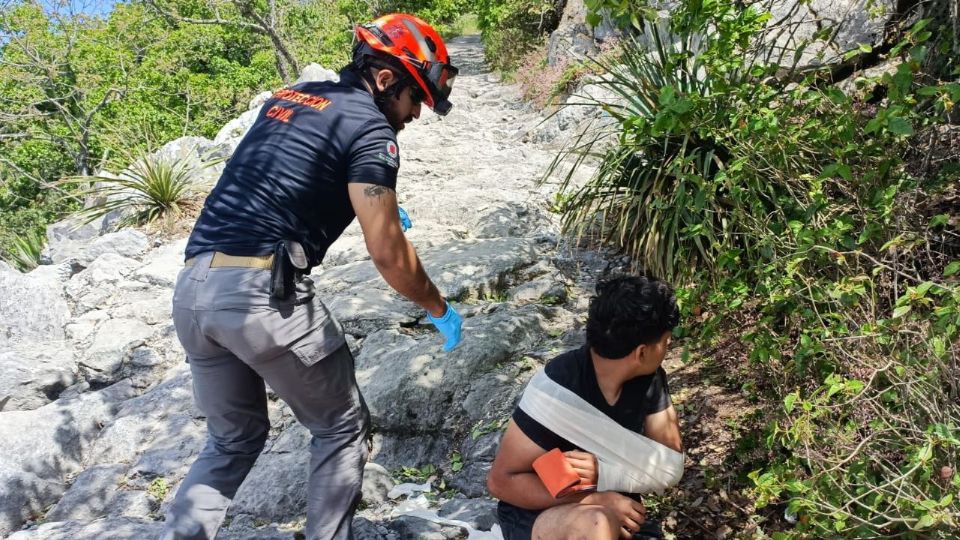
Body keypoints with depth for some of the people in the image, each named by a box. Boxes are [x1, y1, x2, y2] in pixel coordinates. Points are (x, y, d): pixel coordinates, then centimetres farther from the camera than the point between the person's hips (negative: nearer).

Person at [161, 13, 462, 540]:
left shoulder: (287, 97, 22)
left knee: (233, 439, 24)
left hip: (192, 288, 8)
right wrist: (439, 309, 11)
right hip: (264, 292, -8)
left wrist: (369, 203, 48)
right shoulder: (369, 128, -2)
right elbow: (387, 254, -6)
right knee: (341, 429, 14)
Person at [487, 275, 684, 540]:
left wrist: (606, 473, -23)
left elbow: (671, 465, -5)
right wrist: (596, 499, -25)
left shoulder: (650, 379, -9)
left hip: (616, 512, 5)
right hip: (537, 513, -4)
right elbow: (502, 480, -19)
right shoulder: (557, 388, -25)